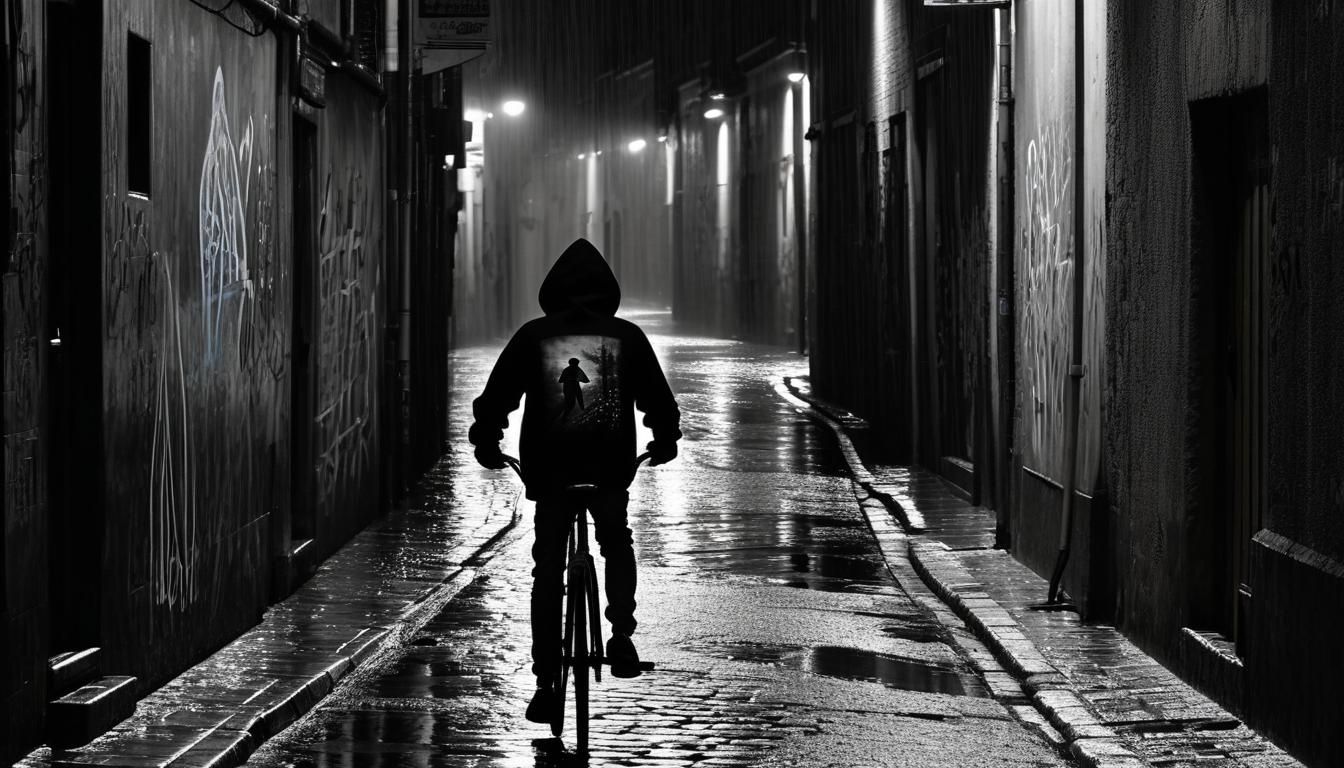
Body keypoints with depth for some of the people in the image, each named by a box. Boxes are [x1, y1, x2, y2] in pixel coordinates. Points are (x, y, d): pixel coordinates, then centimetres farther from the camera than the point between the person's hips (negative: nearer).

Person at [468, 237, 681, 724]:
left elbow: (496, 396, 4)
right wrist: (665, 440, 27)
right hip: (611, 466, 0)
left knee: (547, 570, 9)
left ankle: (546, 680, 5)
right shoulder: (627, 336, 3)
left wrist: (486, 441, 19)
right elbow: (657, 397, 9)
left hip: (549, 469, 0)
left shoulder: (533, 336, 2)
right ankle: (621, 637, 9)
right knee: (617, 546, 26)